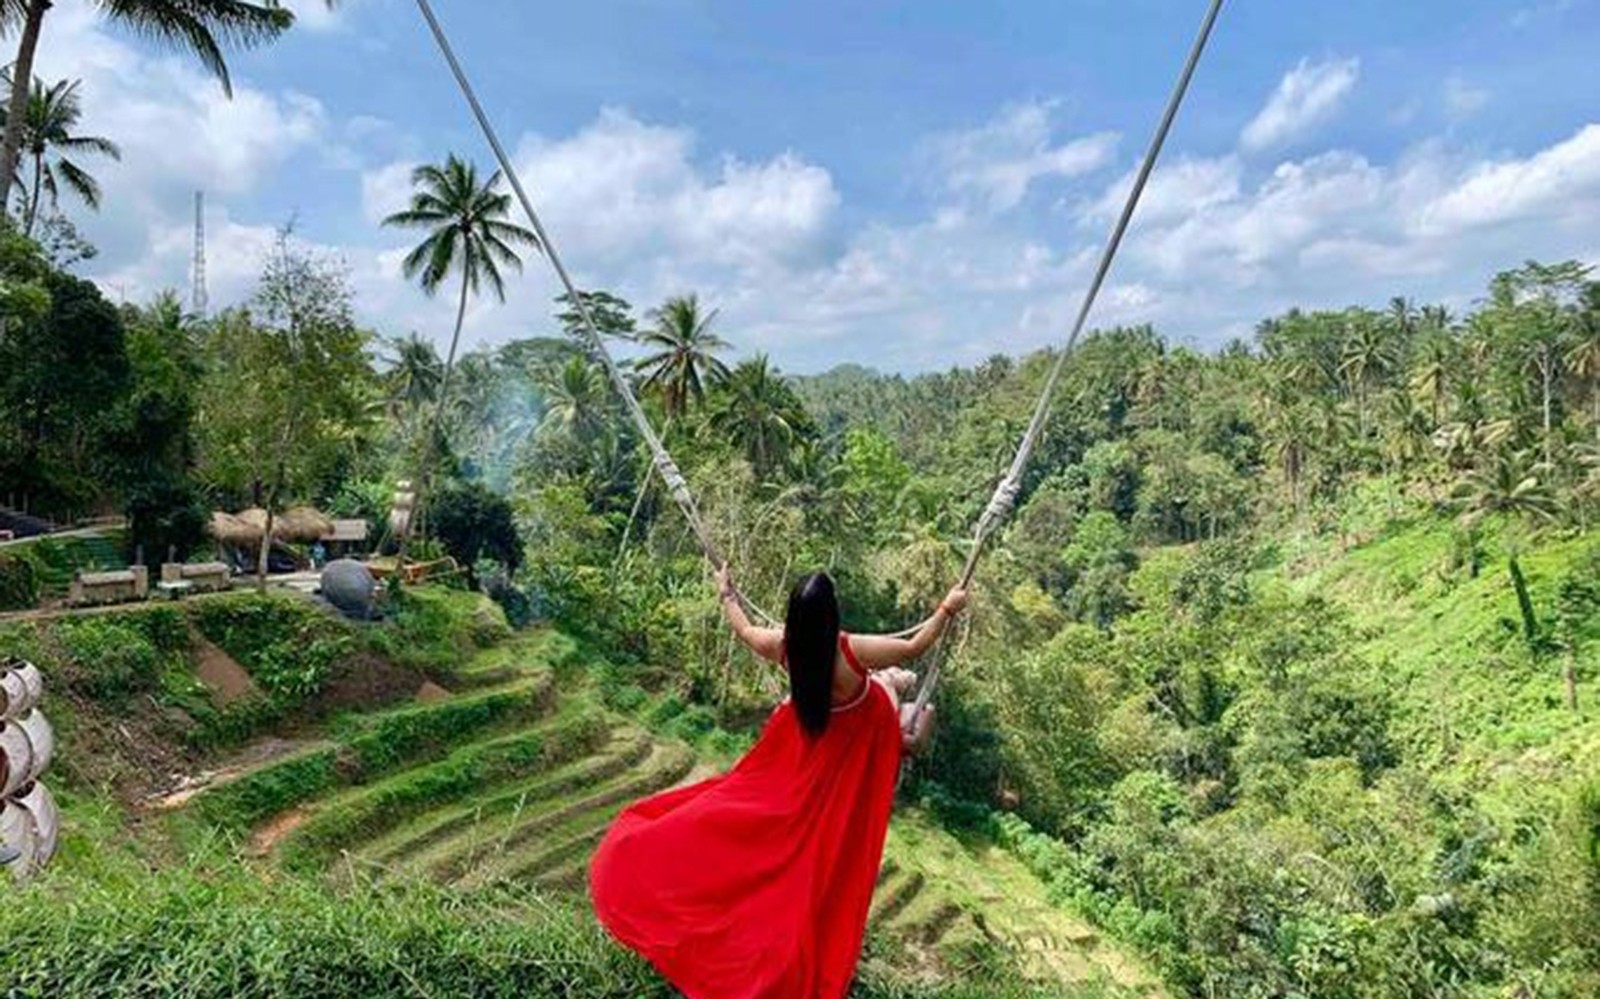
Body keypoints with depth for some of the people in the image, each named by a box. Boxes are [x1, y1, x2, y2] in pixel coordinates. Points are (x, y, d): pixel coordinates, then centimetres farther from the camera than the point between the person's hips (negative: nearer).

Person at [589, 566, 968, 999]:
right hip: (856, 739, -4)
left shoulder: (782, 646, -26)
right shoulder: (852, 652, -37)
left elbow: (744, 630, -3)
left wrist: (726, 593, 13)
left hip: (804, 744, 4)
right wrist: (947, 609, -10)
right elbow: (915, 646, -22)